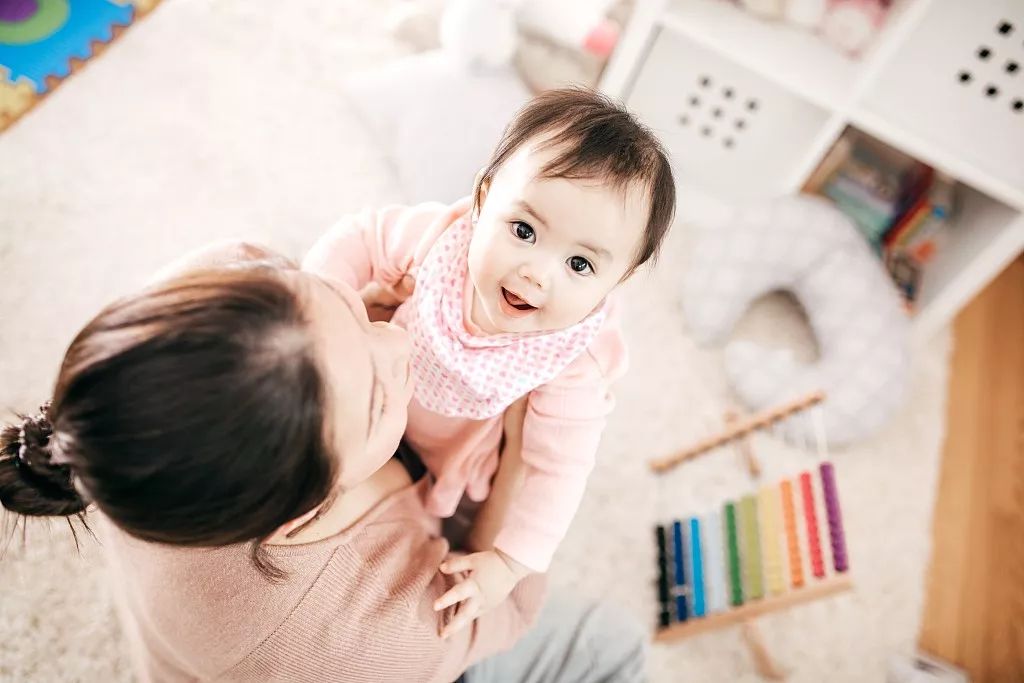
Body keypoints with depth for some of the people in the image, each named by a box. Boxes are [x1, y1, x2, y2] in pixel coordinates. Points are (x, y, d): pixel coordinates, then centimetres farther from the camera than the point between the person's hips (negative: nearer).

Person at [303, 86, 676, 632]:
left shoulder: (578, 360, -36)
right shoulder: (441, 234, -33)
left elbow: (557, 468, -26)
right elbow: (362, 238, -16)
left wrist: (510, 561, -26)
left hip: (457, 462, -1)